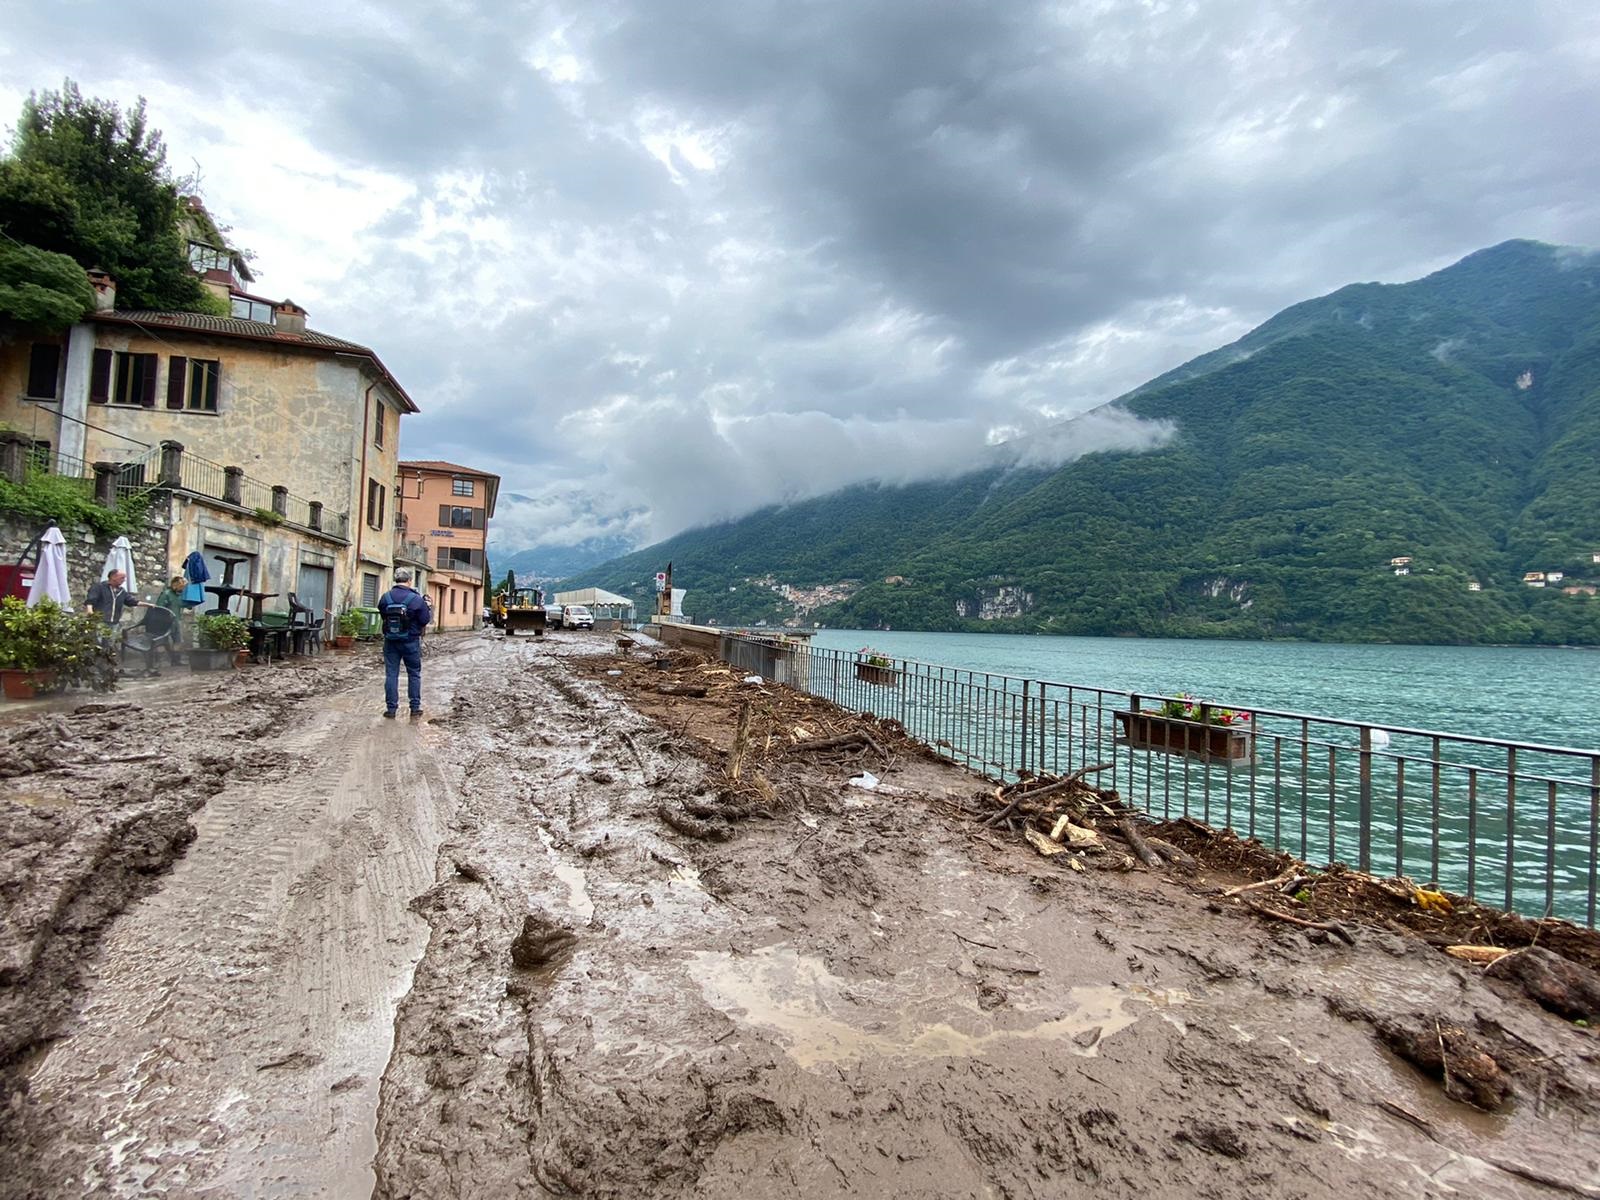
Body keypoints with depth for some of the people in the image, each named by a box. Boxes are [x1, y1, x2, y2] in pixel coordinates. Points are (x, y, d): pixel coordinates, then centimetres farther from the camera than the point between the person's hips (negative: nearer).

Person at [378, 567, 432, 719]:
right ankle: (415, 708, 13)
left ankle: (391, 709, 11)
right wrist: (428, 608, 7)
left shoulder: (385, 597, -4)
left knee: (391, 674, 8)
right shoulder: (416, 599, -14)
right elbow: (425, 620, -9)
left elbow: (382, 615, 8)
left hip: (390, 642, 2)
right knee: (414, 674, 10)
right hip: (411, 642, -2)